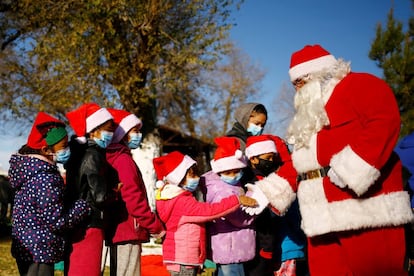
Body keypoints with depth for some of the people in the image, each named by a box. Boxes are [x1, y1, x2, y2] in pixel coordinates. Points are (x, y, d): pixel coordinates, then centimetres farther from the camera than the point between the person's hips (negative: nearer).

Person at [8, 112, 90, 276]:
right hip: (39, 251, -10)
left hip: (26, 248, 10)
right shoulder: (45, 178, -22)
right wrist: (86, 204, -13)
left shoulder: (29, 168, 7)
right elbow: (57, 220, -22)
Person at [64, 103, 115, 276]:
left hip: (75, 224, 9)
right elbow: (101, 197, -18)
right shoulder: (93, 155, -14)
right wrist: (115, 194, 1)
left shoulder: (79, 153, 12)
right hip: (89, 226, -9)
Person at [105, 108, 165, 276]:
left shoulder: (113, 158, 17)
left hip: (118, 231, 10)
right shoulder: (123, 159, -11)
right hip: (128, 232, -10)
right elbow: (133, 198, -19)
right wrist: (155, 226, -12)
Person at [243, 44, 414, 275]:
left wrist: (353, 167, -23)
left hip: (365, 207, -8)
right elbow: (300, 161, 28)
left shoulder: (357, 85, 2)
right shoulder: (311, 114, 28)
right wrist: (267, 193, 21)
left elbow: (385, 120, -15)